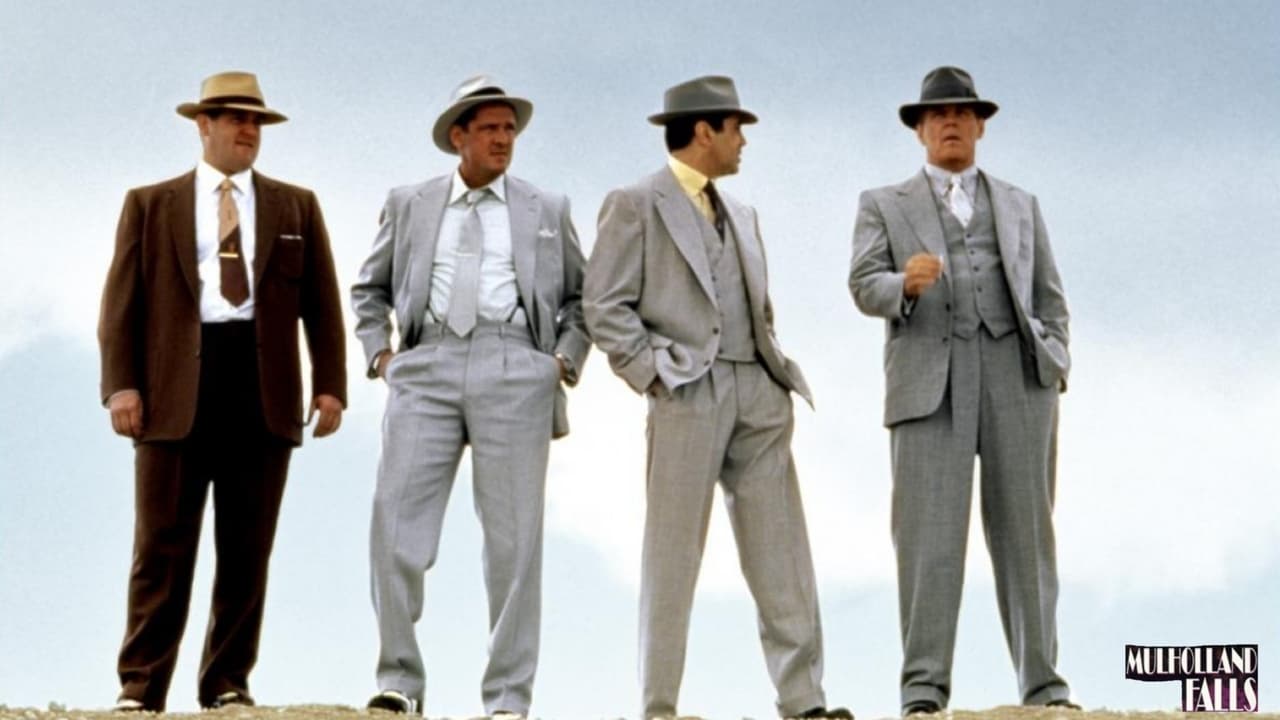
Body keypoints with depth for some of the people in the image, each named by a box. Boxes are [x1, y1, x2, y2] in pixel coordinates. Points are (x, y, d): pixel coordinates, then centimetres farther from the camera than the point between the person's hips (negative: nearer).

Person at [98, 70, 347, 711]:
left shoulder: (296, 207, 17)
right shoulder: (149, 204, 12)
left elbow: (322, 304, 12)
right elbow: (122, 302, 5)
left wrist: (330, 384, 0)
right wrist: (120, 384, -7)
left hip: (263, 387, 2)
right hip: (176, 388, -2)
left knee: (247, 548, 3)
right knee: (163, 543, -4)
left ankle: (228, 684, 9)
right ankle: (141, 684, -1)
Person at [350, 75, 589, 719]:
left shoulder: (547, 211, 17)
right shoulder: (409, 205, 17)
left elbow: (583, 298, 21)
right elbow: (370, 289, 24)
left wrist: (566, 360, 6)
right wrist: (379, 353, 10)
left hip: (515, 371, 0)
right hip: (426, 368, 1)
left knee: (513, 537, -3)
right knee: (396, 521, -9)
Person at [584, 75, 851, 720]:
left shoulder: (740, 216, 22)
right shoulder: (636, 205, 0)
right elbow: (604, 306, -6)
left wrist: (777, 372, 12)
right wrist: (654, 375, -12)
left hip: (758, 397, 6)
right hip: (689, 394, -6)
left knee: (782, 556, 2)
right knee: (673, 558, -2)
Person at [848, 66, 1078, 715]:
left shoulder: (1020, 206, 22)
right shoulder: (884, 206, 15)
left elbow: (1048, 298, 17)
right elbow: (865, 288, 1)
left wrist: (1055, 366, 0)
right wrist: (906, 283, -22)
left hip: (1014, 372, 2)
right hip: (930, 380, -2)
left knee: (1024, 528, -3)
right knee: (929, 532, -10)